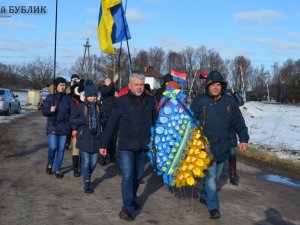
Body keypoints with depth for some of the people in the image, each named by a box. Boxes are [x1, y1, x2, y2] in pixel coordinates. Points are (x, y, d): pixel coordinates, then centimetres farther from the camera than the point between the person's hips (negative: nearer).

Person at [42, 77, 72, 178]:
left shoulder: (68, 98, 6)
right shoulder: (50, 97, 2)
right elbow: (44, 111, 2)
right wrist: (50, 110, -20)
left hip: (64, 127, 2)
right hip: (52, 126, -2)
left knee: (61, 149, 3)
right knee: (53, 147, -12)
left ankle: (58, 170, 15)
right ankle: (50, 164, 17)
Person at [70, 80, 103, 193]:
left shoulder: (98, 107, 3)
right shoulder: (80, 106, -4)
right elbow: (72, 120, 0)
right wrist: (84, 121, -12)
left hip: (96, 137, 3)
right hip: (84, 137, -3)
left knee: (94, 161, 8)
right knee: (86, 161, 0)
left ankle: (88, 176, 37)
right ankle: (87, 183, 10)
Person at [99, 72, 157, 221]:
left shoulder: (150, 101, 3)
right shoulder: (121, 101, -6)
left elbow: (156, 121, 9)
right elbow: (111, 124, -3)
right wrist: (104, 144, -2)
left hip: (143, 146, 4)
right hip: (126, 145, -3)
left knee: (138, 176, 15)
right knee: (127, 176, -8)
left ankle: (132, 199, 35)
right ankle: (127, 208, 0)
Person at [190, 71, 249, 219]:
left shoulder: (229, 101, 2)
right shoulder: (199, 101, -7)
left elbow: (238, 122, 8)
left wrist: (244, 139, 4)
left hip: (223, 147, 4)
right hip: (206, 147, -4)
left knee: (215, 176, 15)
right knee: (210, 176, -5)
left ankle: (204, 197, 36)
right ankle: (213, 207, 3)